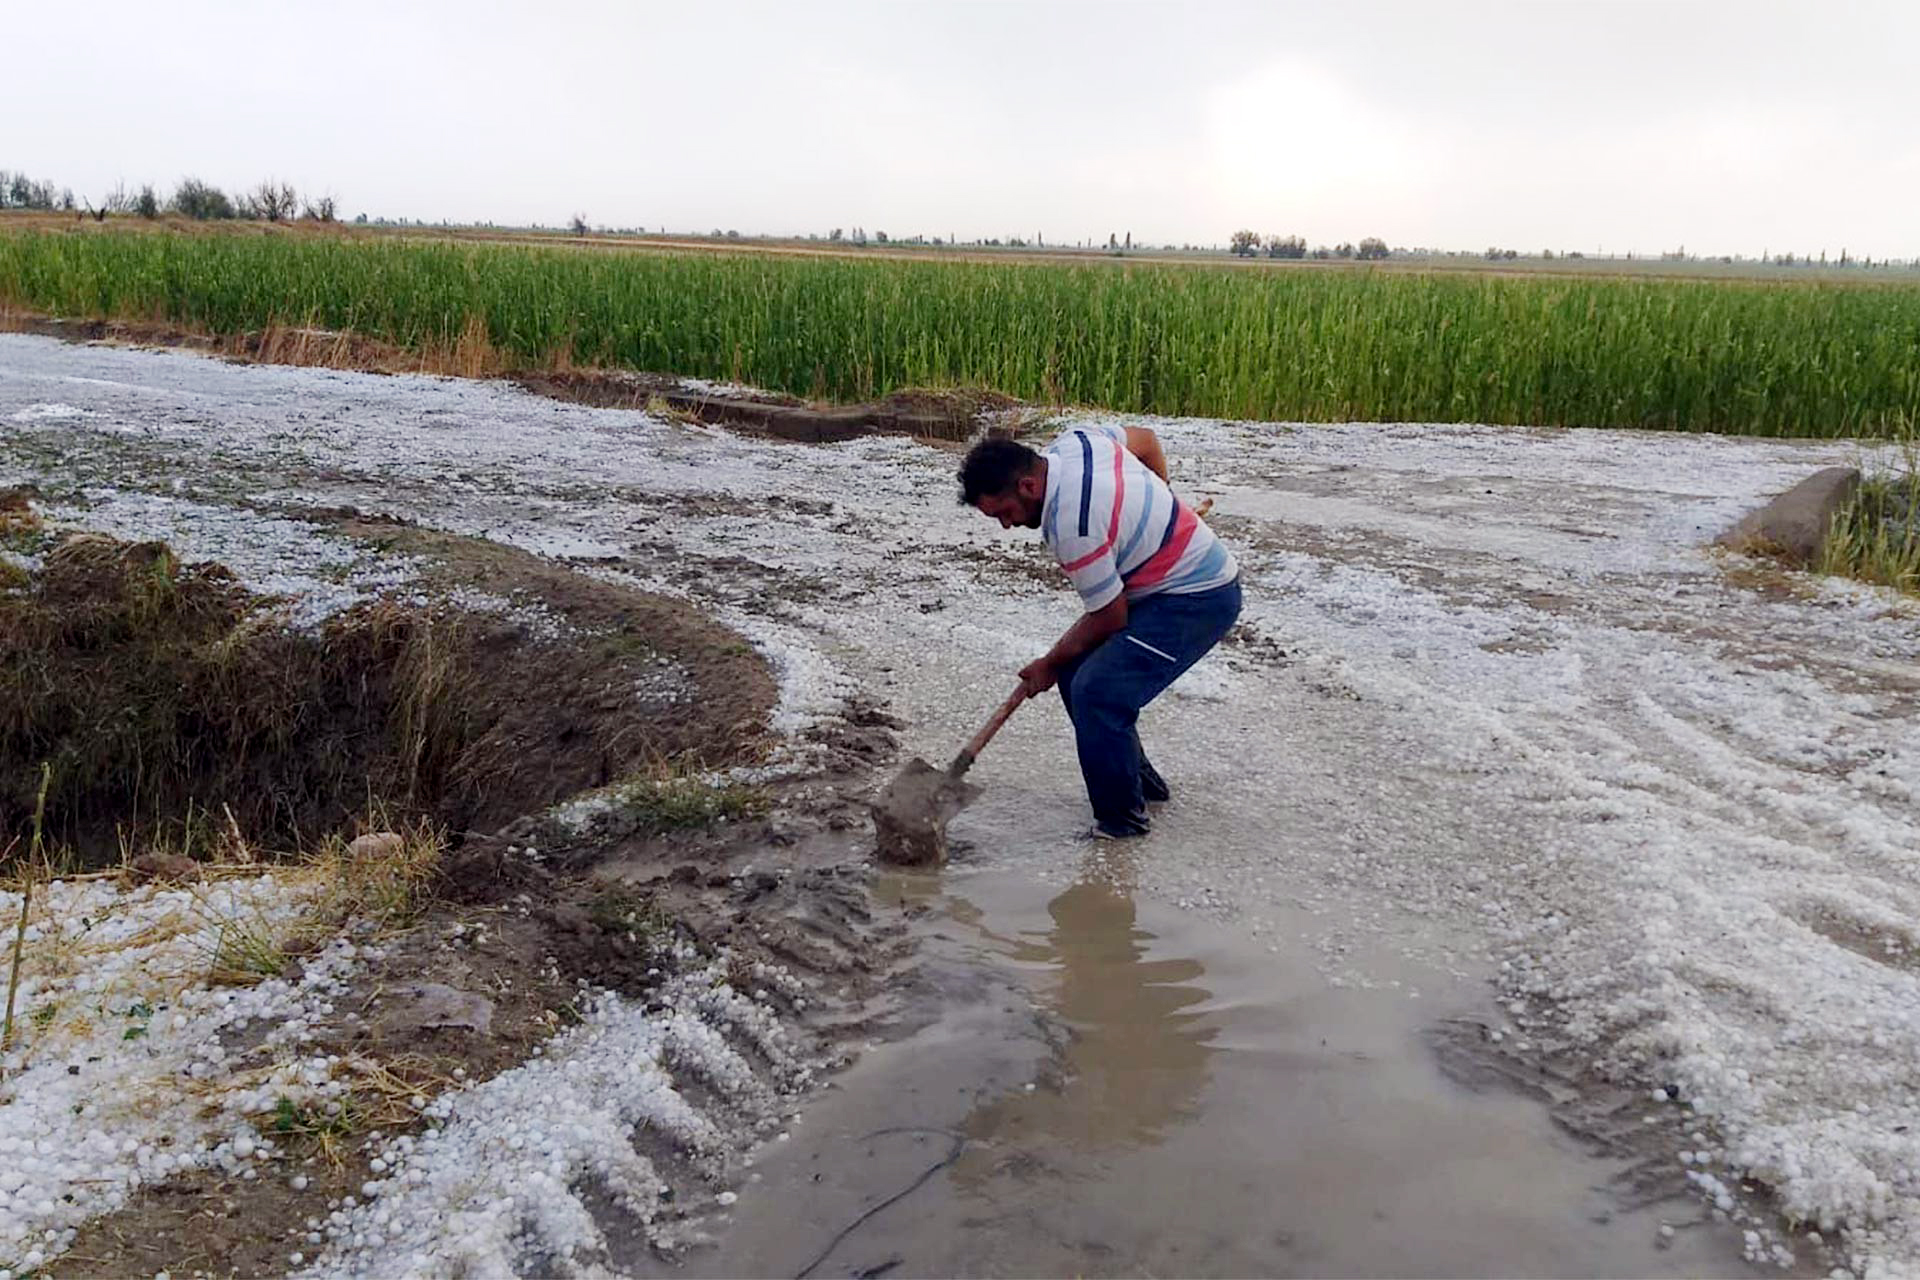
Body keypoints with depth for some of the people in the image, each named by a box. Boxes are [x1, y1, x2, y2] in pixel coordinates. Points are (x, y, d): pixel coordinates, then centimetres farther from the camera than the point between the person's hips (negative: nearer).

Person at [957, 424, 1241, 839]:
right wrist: (1156, 511, 26)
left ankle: (1121, 818, -4)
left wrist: (1051, 664, -2)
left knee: (1096, 693, -19)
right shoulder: (1075, 440, -4)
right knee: (1077, 672, 10)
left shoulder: (1072, 527, -29)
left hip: (1197, 601, -11)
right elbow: (1147, 440, 15)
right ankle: (1140, 780, 24)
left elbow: (1110, 618, -18)